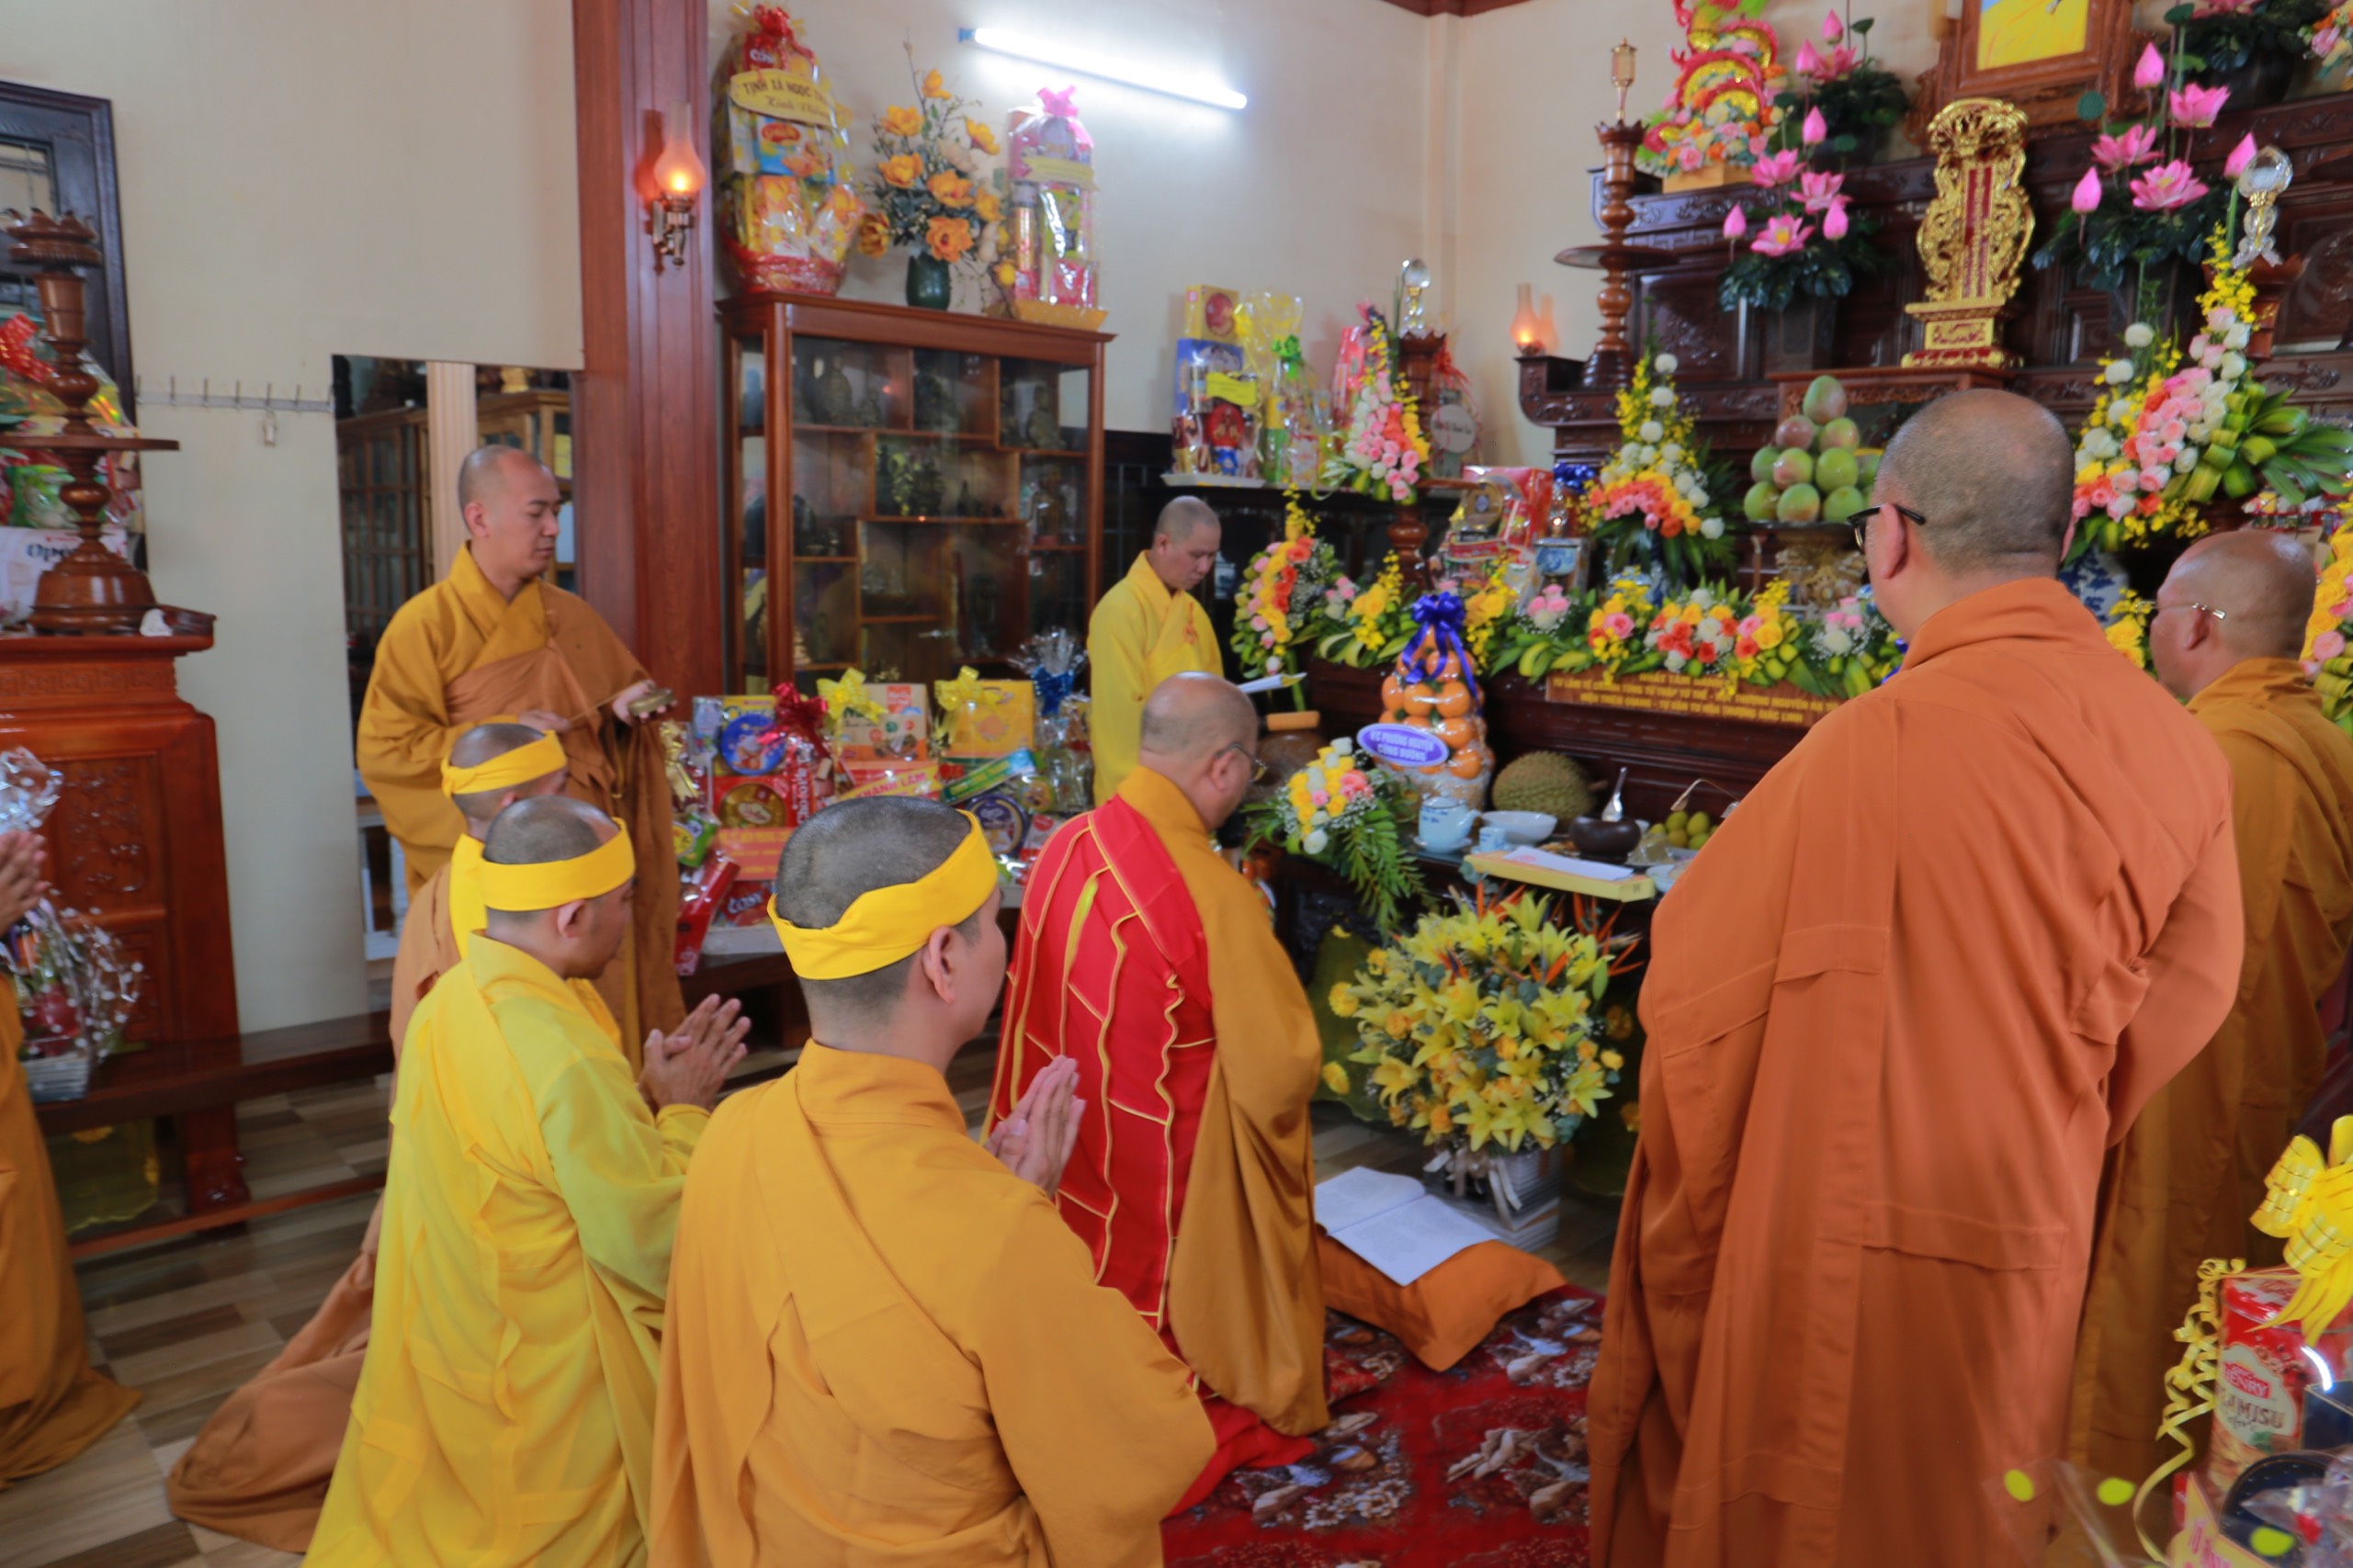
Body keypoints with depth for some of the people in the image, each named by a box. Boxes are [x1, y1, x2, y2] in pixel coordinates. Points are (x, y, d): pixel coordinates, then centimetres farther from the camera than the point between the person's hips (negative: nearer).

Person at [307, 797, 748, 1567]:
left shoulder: (447, 1001, -4)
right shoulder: (567, 1059, -32)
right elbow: (655, 1245, -25)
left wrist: (648, 1092, 0)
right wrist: (683, 1108, -14)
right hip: (547, 1392, -8)